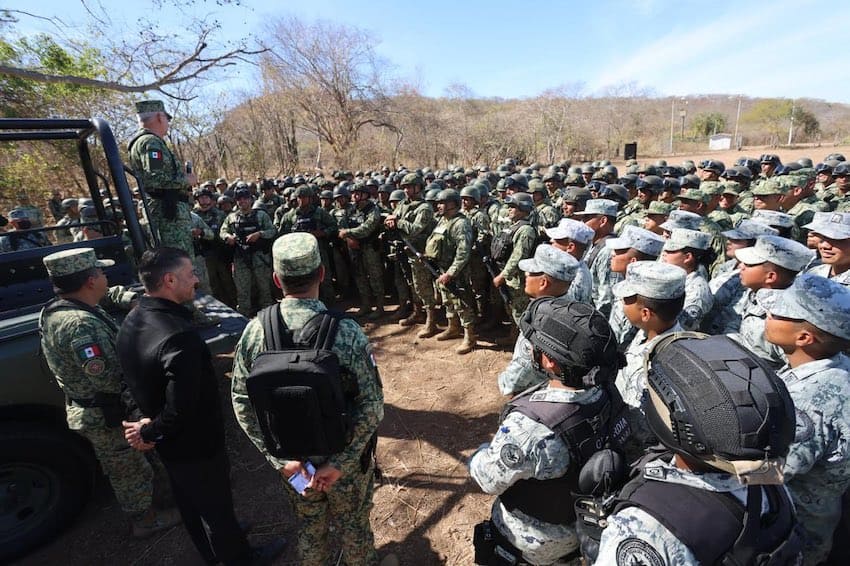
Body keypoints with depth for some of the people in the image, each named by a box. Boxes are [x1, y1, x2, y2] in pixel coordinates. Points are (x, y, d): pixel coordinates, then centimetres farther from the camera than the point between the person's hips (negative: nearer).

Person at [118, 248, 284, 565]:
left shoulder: (131, 322, -6)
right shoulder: (178, 336, -37)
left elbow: (139, 380, 3)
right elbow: (181, 409, -34)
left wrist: (150, 426, -1)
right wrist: (151, 432, -16)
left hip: (167, 443, 9)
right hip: (195, 445, -9)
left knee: (189, 502, 29)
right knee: (217, 506, 16)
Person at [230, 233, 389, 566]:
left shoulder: (255, 331, -18)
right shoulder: (346, 332, -27)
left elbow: (242, 404, -10)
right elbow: (372, 407, -24)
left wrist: (279, 457, -6)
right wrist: (340, 463, -15)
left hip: (290, 459, 3)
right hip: (346, 457, -2)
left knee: (308, 529, 30)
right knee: (353, 527, 26)